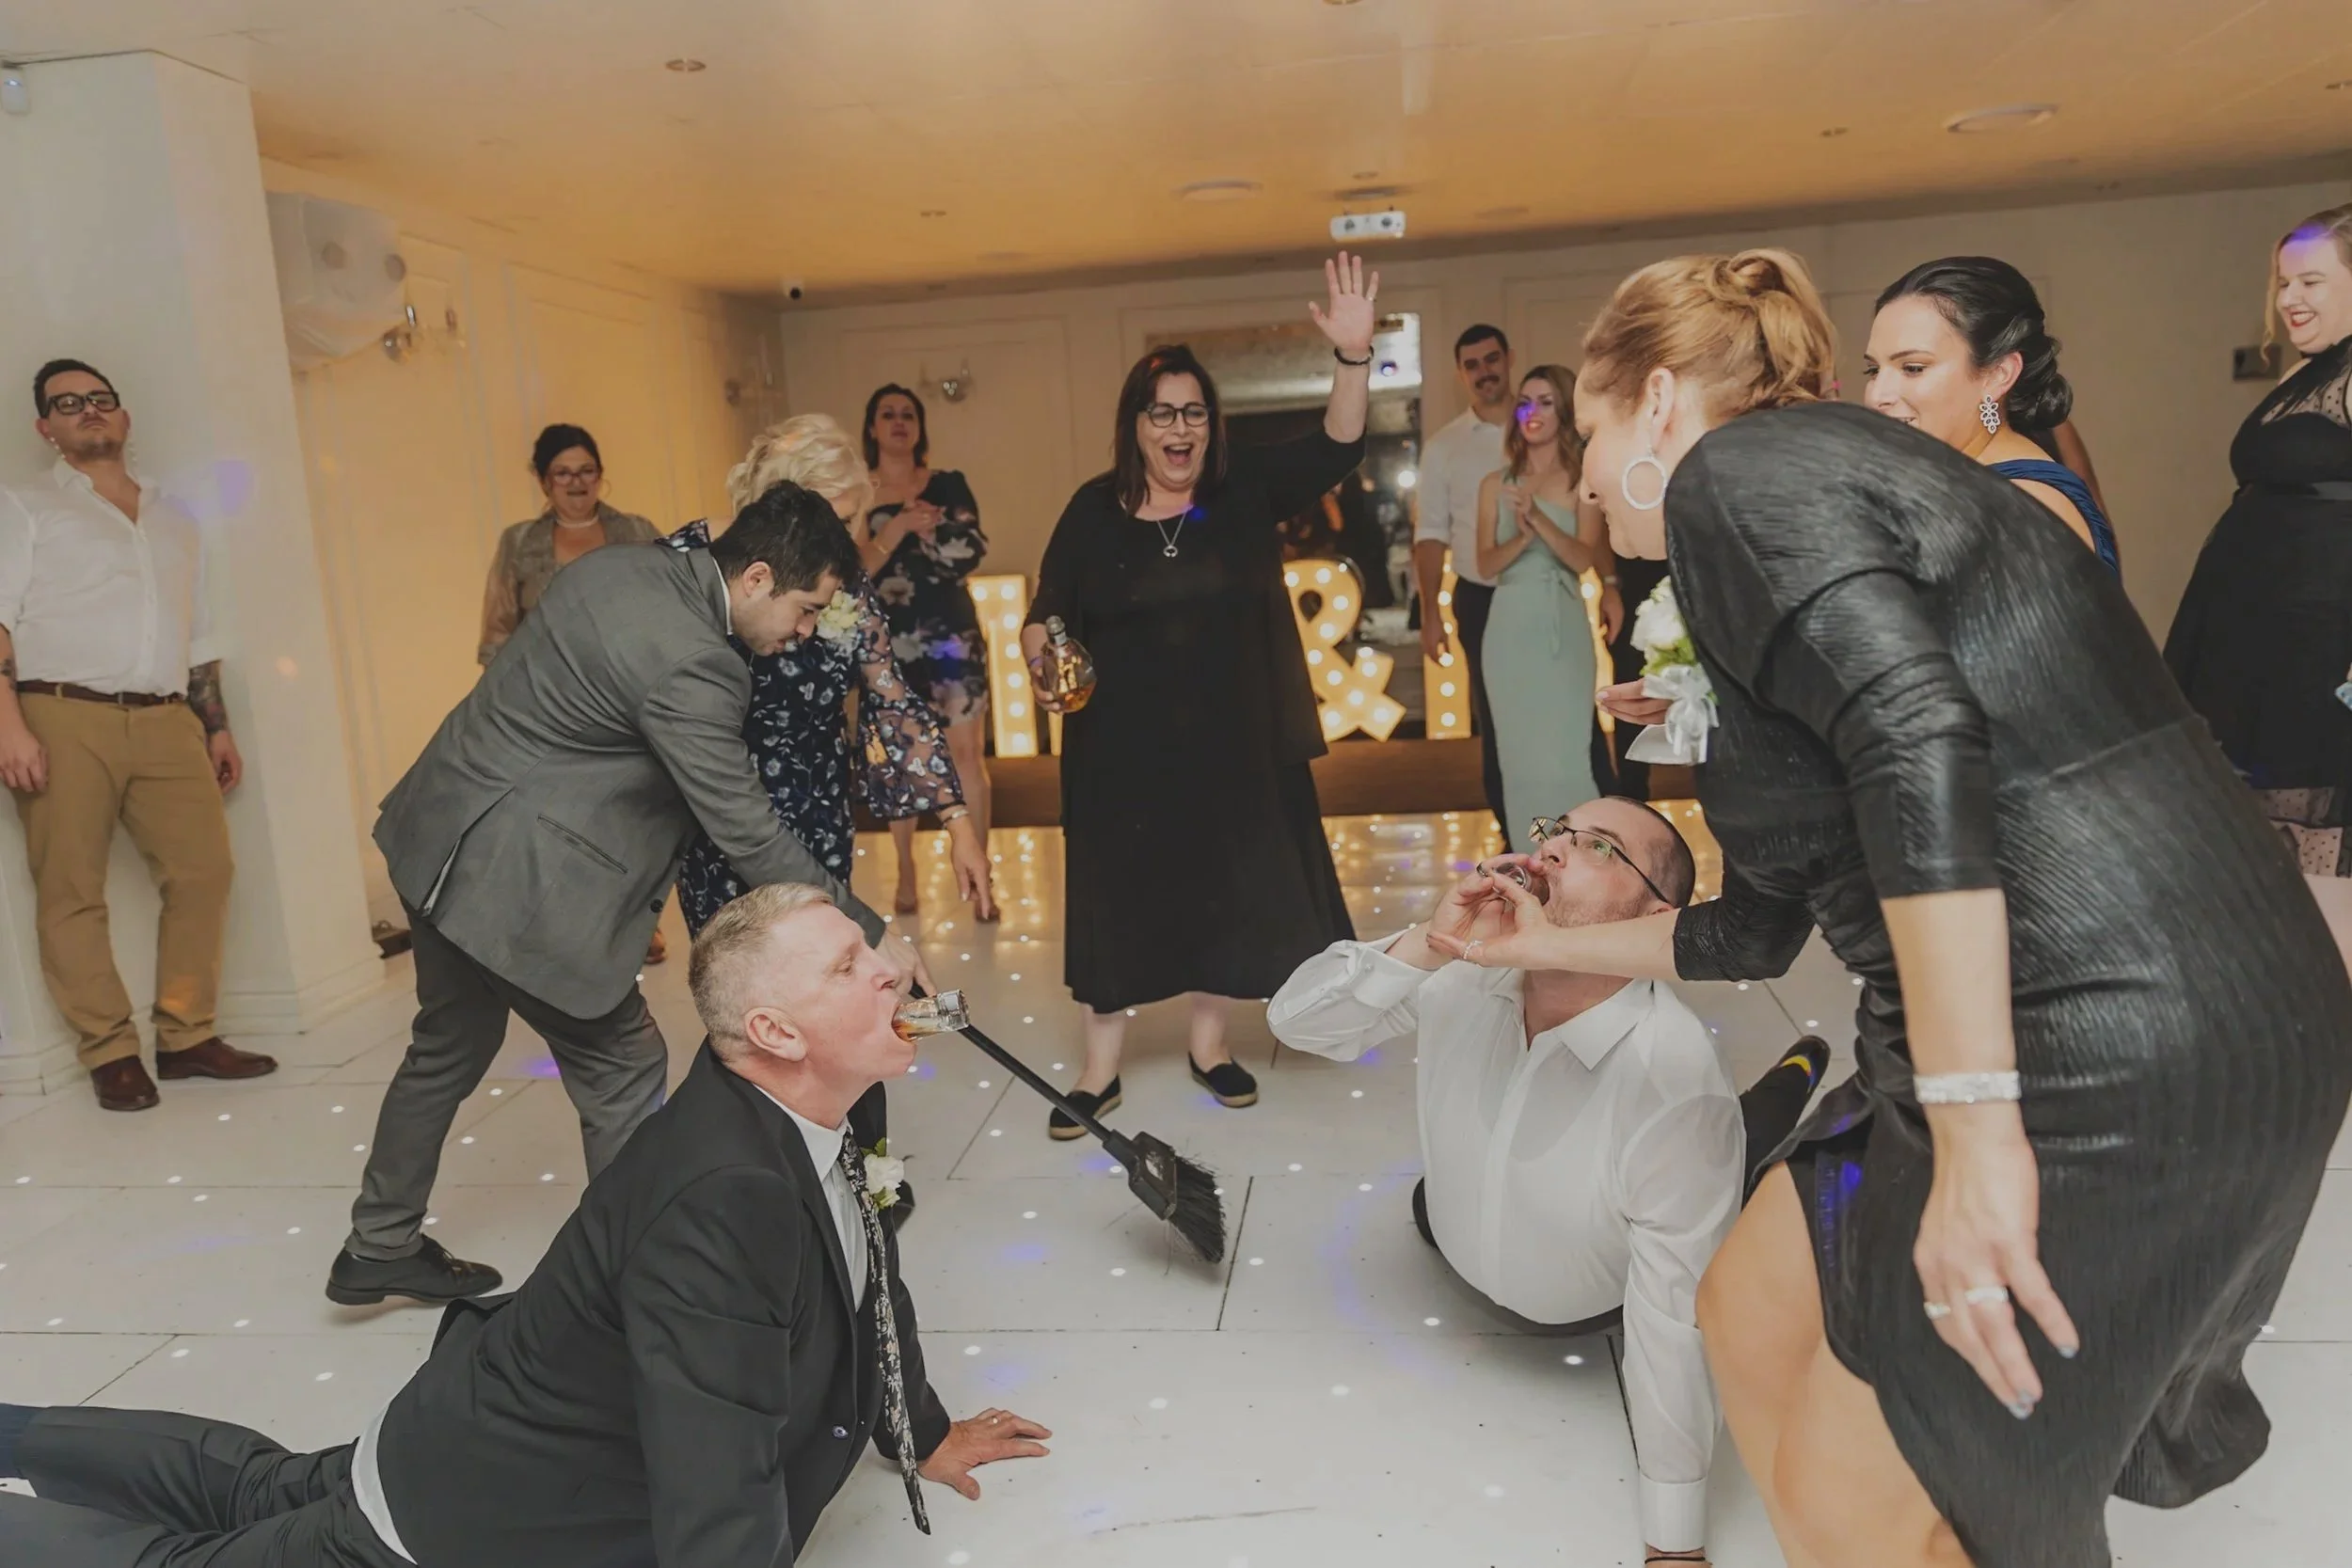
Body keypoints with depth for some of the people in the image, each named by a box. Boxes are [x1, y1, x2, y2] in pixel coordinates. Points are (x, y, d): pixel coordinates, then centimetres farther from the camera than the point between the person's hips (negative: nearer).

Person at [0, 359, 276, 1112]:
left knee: (204, 869, -3)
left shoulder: (174, 519, 23)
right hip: (64, 719, -4)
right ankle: (111, 1052, 4)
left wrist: (217, 727, 16)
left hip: (165, 722, 4)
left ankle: (187, 1036, 6)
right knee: (72, 891, -3)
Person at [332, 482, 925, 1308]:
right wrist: (872, 936, -17)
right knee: (622, 1065, 6)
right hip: (512, 878, -10)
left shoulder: (614, 565, 2)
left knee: (451, 1046, 25)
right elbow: (751, 839, -22)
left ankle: (380, 1248, 43)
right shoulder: (694, 667, -24)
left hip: (441, 837, 10)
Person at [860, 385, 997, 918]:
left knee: (967, 753, -3)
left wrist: (918, 526, -14)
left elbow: (972, 552, -9)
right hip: (889, 645, 1)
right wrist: (894, 529, -20)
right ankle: (906, 877, 17)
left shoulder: (948, 485, 4)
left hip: (953, 637, 0)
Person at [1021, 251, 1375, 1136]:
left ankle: (1210, 1043, 32)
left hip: (1231, 742, 1)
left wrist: (1353, 353, -27)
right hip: (1122, 748, -1)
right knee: (1117, 896, 7)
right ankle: (1100, 1071, 20)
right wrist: (1039, 659, -20)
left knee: (1222, 889, 11)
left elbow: (1336, 449, -13)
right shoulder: (1094, 510, -2)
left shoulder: (1245, 492, -2)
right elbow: (1045, 613, 2)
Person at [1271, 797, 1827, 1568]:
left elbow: (1677, 1314, -34)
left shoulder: (1676, 1080, -40)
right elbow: (1295, 1020, -25)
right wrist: (1427, 946, -42)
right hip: (1466, 1249, 4)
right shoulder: (1468, 973, -28)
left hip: (1594, 1308, -4)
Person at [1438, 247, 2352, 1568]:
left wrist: (1973, 1129, -25)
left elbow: (1919, 743, -26)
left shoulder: (1743, 467, -6)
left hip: (2116, 1063, -9)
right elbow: (1757, 930, 26)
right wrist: (1548, 947, 39)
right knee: (1754, 1313, 21)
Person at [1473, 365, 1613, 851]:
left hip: (1563, 629, -3)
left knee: (1564, 752, -6)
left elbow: (1586, 560, -10)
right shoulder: (1495, 484, 9)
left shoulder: (1582, 481, 1)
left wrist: (1540, 520, -23)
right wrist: (1522, 536, -17)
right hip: (1510, 630, 3)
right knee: (1520, 752, 6)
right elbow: (1486, 565, 2)